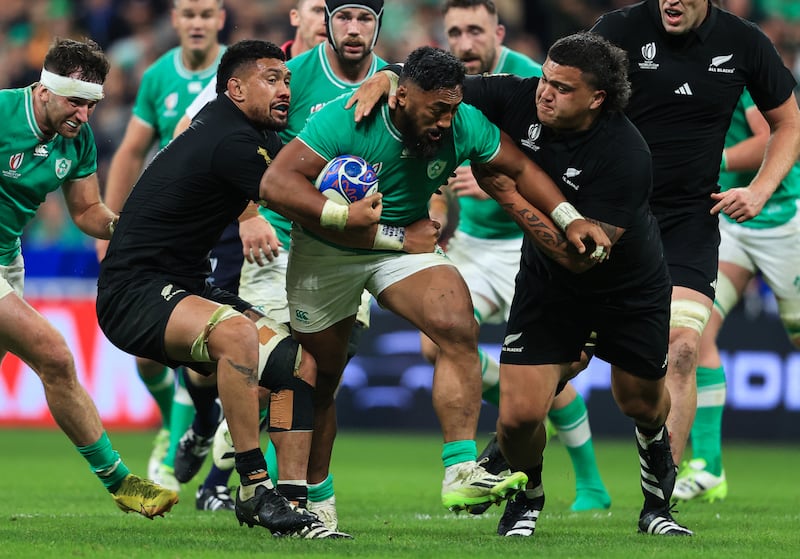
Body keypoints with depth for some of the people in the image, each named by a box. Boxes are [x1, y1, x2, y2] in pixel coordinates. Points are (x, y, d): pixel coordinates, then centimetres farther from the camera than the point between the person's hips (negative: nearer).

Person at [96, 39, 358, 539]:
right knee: (234, 330, -39)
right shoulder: (233, 141, -19)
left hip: (185, 287, 11)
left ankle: (291, 503, -6)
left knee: (301, 363, 0)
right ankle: (255, 487, -33)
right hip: (134, 293, -11)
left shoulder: (246, 133, 11)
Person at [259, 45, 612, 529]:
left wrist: (570, 220, -16)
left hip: (405, 244, 2)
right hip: (323, 253, -2)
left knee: (459, 328, -25)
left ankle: (461, 474, -26)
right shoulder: (348, 121, -30)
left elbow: (521, 168, 0)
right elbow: (277, 185, -37)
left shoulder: (465, 126, -18)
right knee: (317, 384, 6)